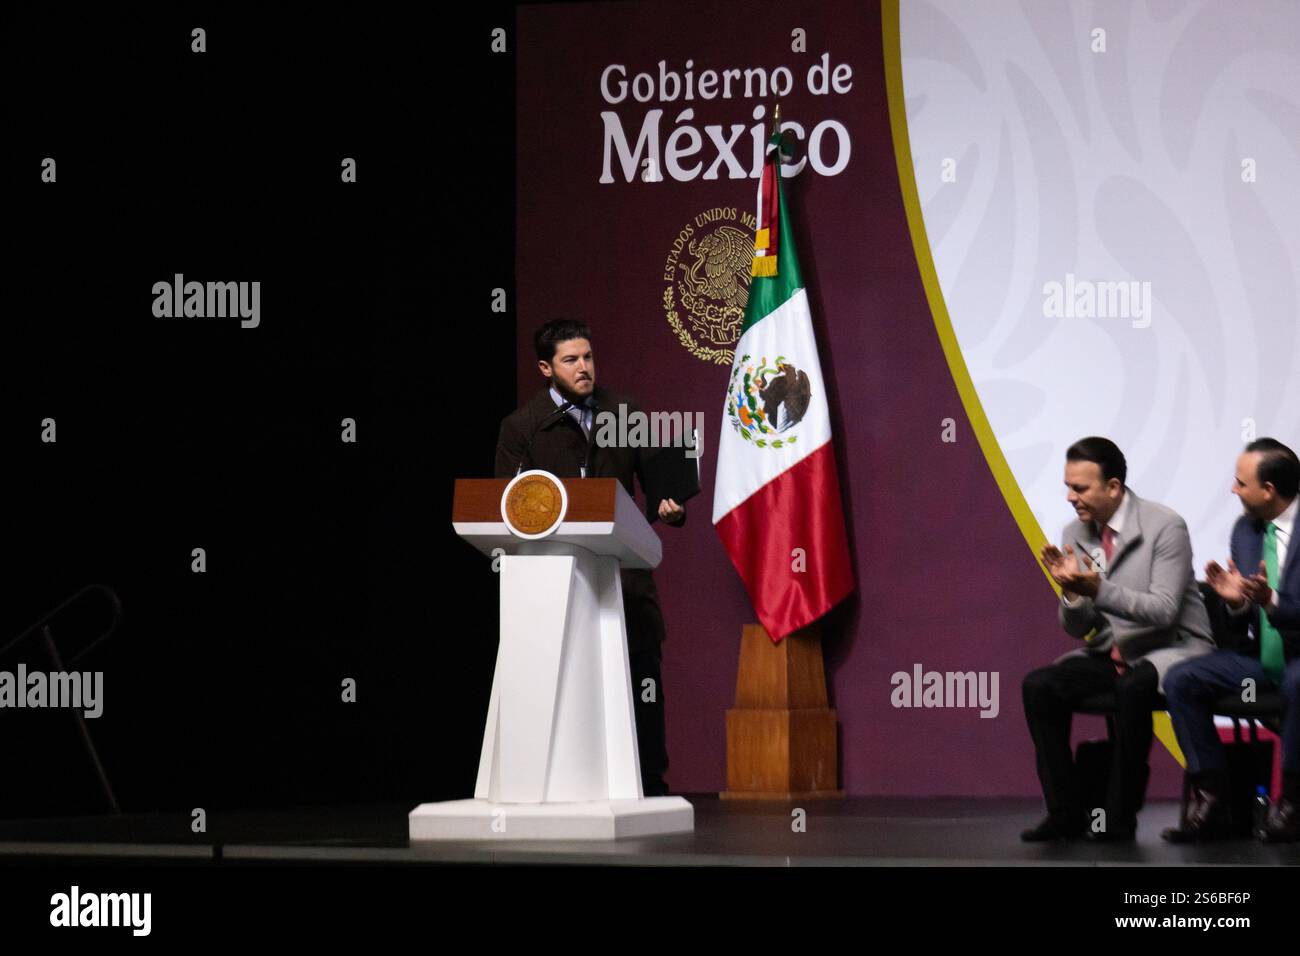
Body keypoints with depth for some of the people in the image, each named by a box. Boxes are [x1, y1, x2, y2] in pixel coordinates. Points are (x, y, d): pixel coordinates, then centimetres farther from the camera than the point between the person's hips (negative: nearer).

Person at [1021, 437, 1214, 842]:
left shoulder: (1165, 527, -14)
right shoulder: (1074, 535, 3)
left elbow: (1164, 611, -21)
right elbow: (1077, 627, 5)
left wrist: (1100, 589, -32)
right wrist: (1072, 591, -18)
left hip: (1172, 649, -6)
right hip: (1110, 653, 6)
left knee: (1132, 689, -37)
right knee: (1038, 686, -18)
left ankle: (1120, 816, -24)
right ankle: (1066, 812, -12)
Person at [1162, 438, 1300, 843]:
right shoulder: (1245, 530, 8)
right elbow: (1243, 627, 12)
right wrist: (1236, 602, -11)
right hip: (1261, 653, 7)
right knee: (1180, 680, -14)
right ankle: (1211, 802, -14)